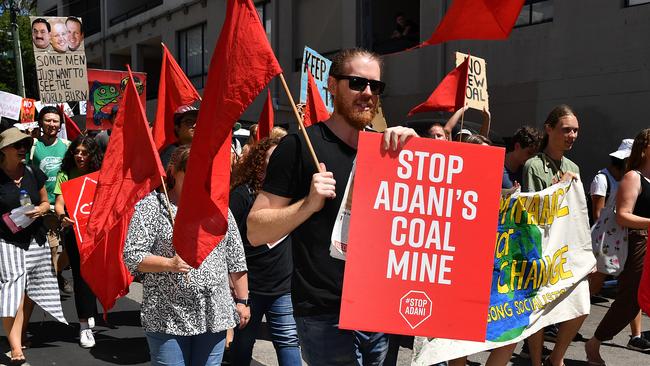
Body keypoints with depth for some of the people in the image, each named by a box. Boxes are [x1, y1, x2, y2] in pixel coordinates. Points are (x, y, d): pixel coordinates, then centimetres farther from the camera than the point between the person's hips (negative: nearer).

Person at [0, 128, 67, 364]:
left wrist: (40, 210, -5)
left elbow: (45, 202, 15)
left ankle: (21, 335, 27)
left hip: (35, 240, 5)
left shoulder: (33, 173, 7)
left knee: (30, 291, 9)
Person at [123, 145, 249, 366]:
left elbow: (236, 259, 12)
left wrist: (242, 301, 9)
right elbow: (131, 256, -8)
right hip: (167, 319, -4)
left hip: (214, 315, 4)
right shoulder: (150, 206, -4)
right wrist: (169, 264, -22)